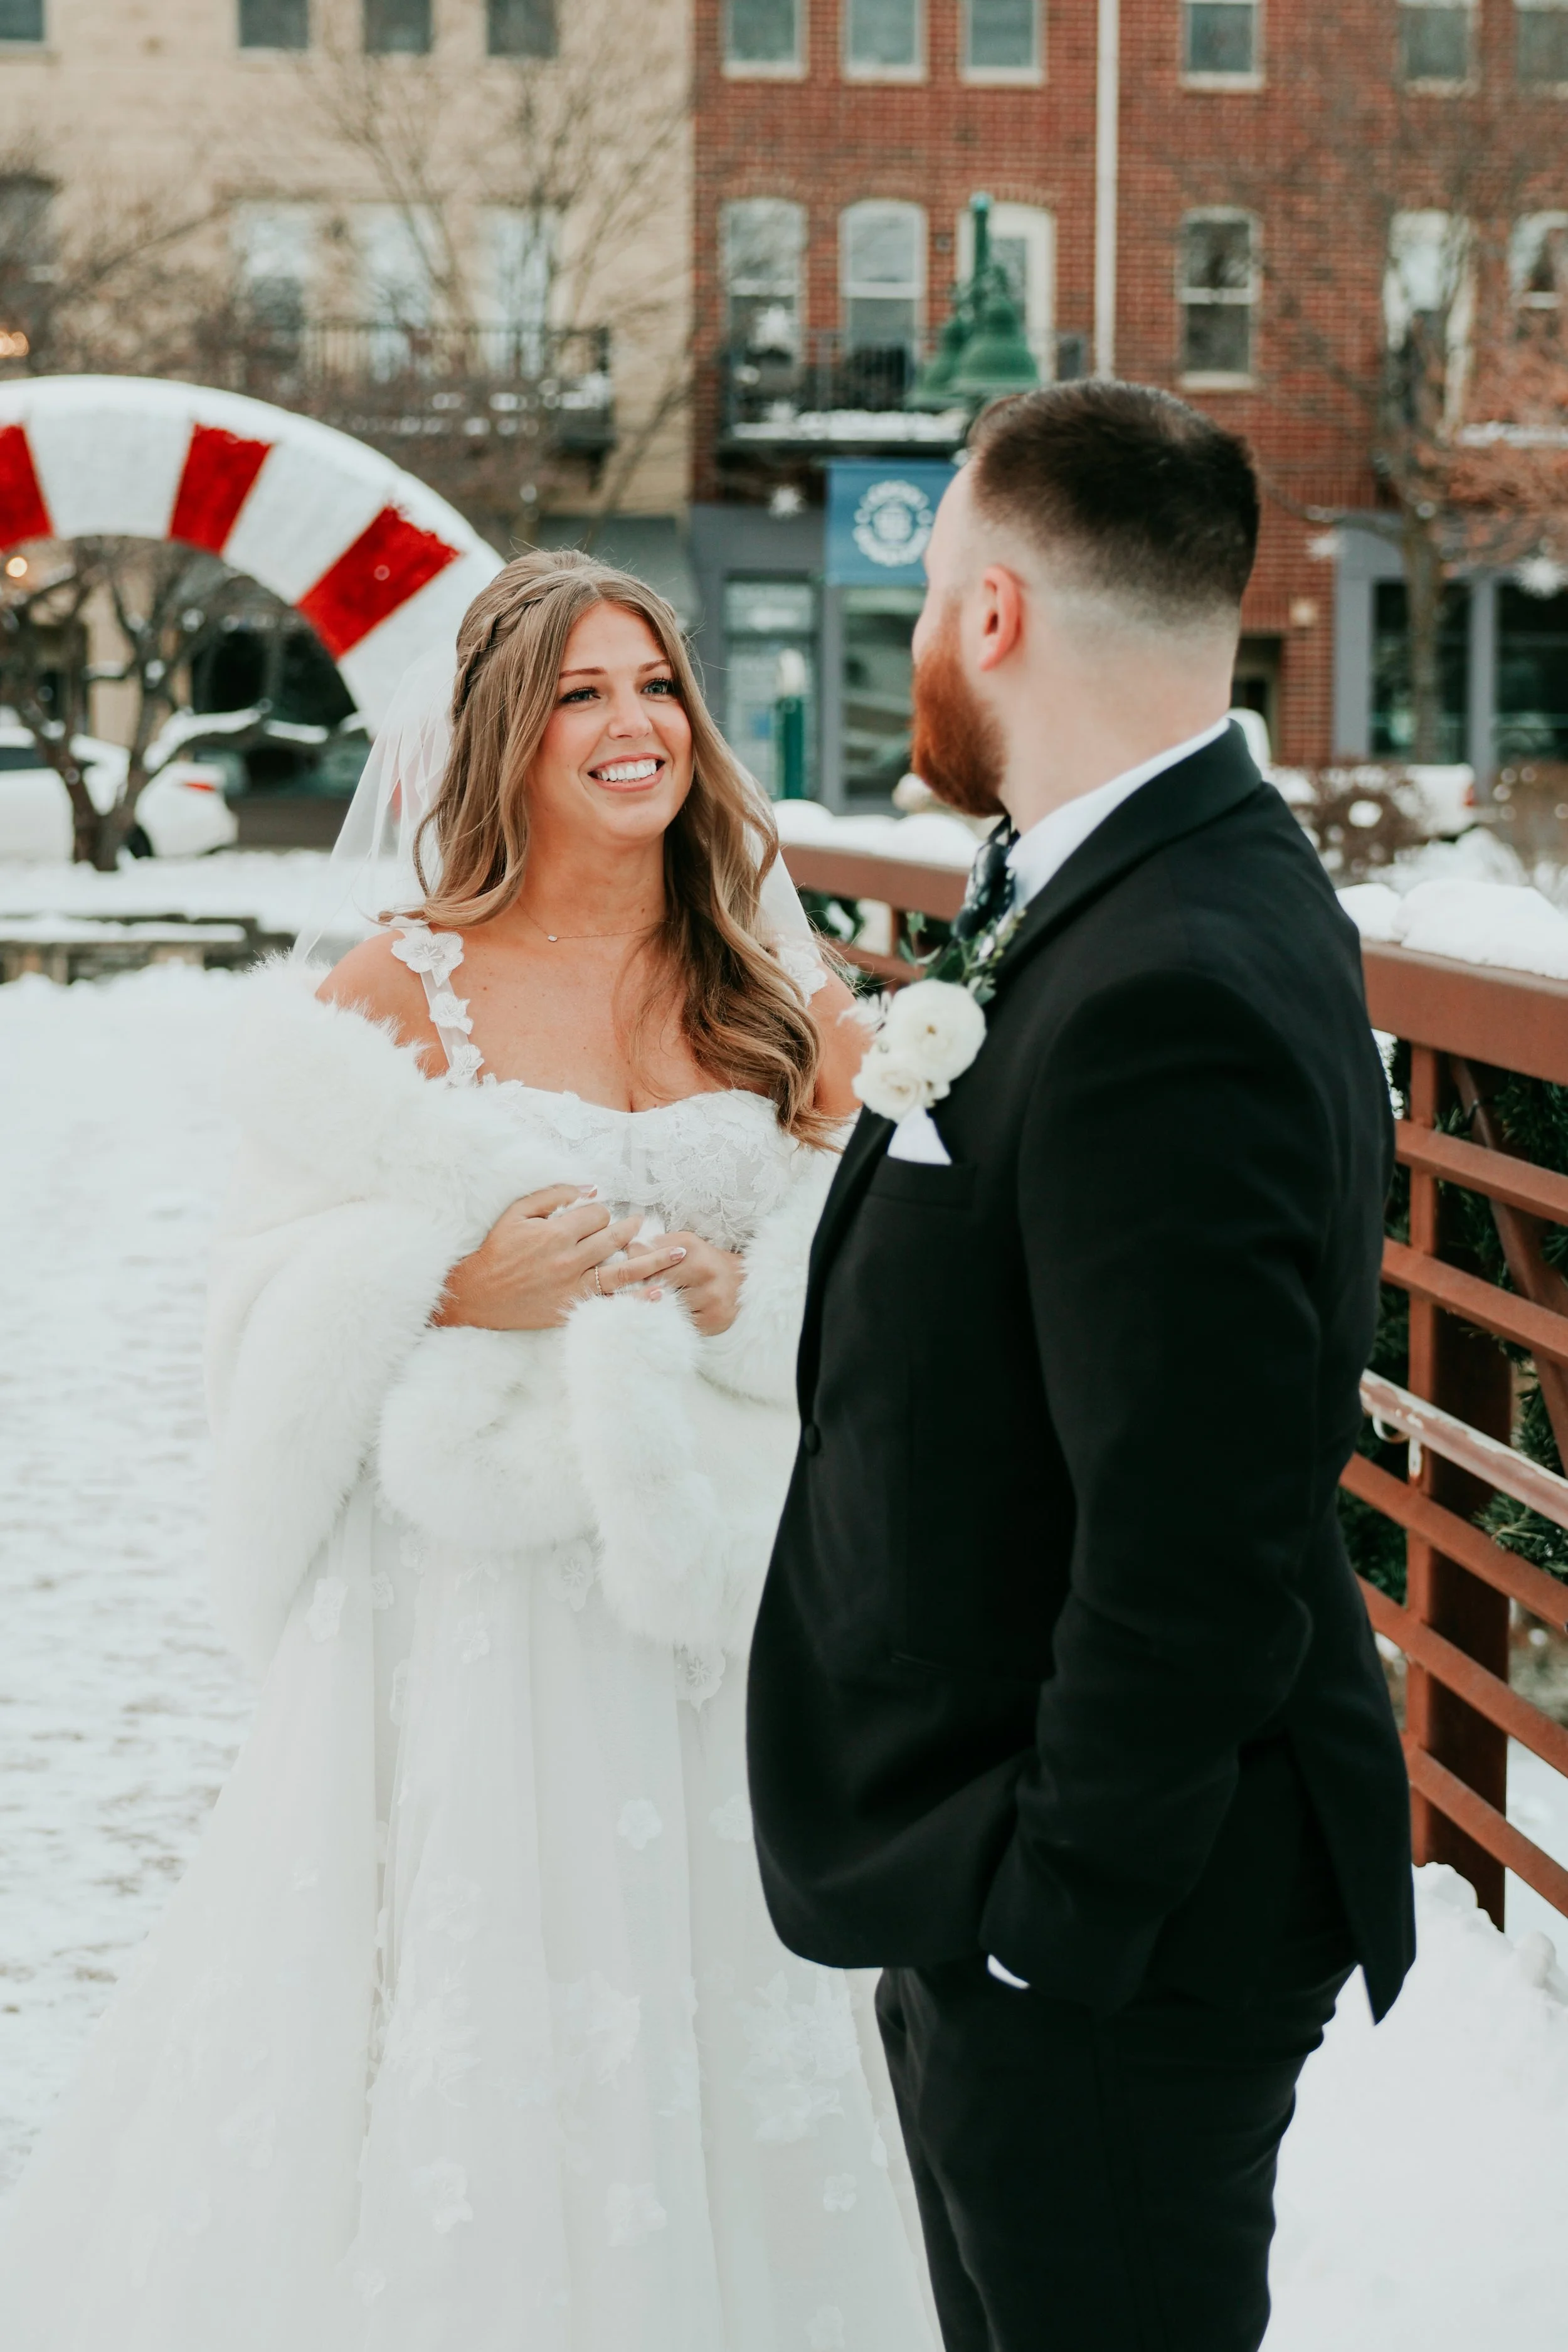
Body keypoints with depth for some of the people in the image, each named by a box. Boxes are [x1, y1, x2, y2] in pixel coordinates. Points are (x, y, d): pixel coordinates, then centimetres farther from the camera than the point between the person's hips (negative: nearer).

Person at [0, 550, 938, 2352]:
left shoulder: (782, 1000, 5)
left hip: (714, 1588, 3)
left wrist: (736, 1299, -14)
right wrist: (455, 1285, -19)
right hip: (473, 1606, -2)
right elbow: (283, 1299, -2)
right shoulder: (395, 996, -2)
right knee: (470, 2031, 2)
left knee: (709, 2020, 8)